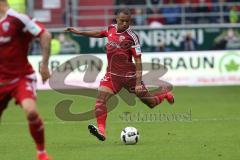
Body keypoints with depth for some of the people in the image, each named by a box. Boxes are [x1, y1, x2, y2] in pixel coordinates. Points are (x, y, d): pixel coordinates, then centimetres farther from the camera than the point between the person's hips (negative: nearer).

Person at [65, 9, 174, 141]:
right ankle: (101, 131, -29)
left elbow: (138, 60, -15)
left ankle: (166, 95, 41)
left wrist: (138, 83, -21)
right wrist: (79, 32, 28)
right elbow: (100, 34, 27)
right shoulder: (111, 29, 3)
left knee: (151, 102, 8)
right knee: (100, 100, -20)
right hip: (112, 75, 4)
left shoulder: (131, 37, -14)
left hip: (129, 75, -4)